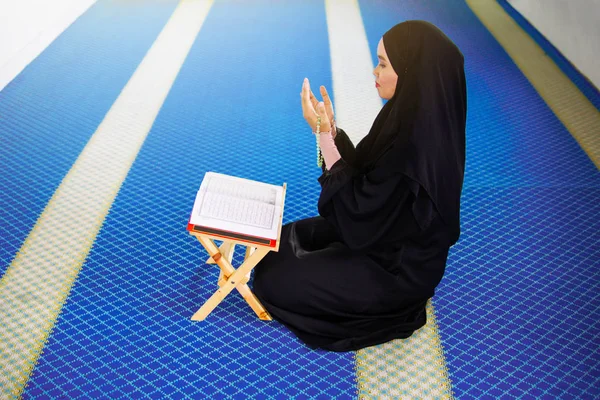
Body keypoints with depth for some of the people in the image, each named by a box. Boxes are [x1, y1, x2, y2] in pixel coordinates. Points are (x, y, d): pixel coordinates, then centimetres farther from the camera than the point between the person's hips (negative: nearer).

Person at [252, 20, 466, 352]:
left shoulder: (416, 147, -34)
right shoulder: (410, 118, -5)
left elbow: (357, 214, -27)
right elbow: (362, 172, 5)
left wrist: (324, 134, -26)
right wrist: (330, 128, -9)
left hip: (394, 269, -9)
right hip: (383, 235, 9)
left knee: (272, 280, -4)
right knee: (279, 244, 14)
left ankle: (391, 308, 5)